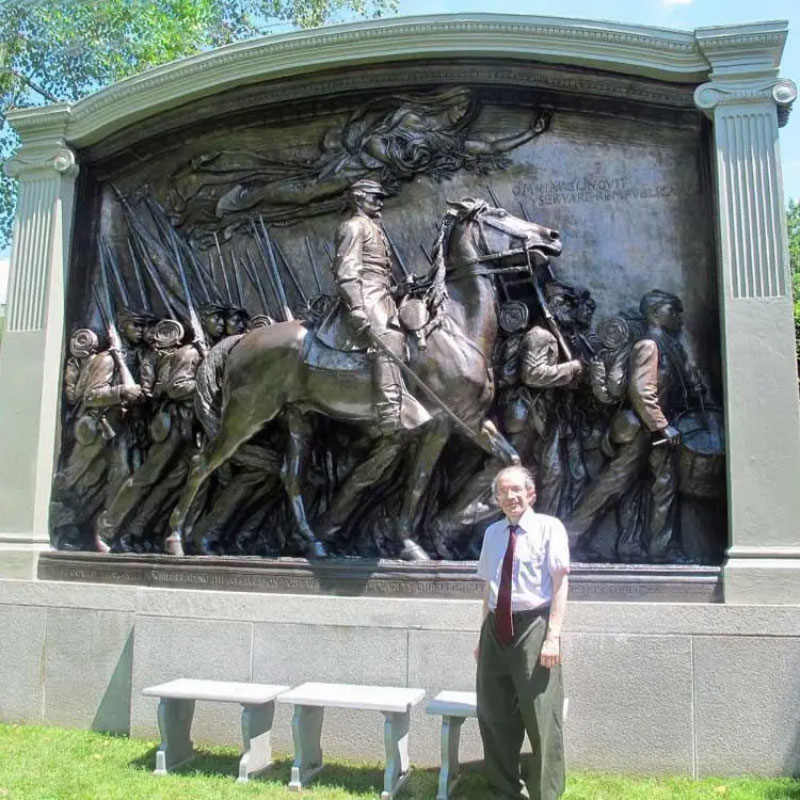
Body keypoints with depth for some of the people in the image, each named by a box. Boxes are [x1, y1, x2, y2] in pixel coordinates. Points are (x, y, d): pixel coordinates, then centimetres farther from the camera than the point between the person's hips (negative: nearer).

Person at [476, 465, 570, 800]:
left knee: (541, 719, 0)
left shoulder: (549, 527, -5)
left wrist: (553, 635, -17)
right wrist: (484, 634, 15)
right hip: (496, 629, 6)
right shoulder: (492, 533, 11)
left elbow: (560, 583, -10)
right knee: (494, 716, 15)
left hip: (533, 627, -6)